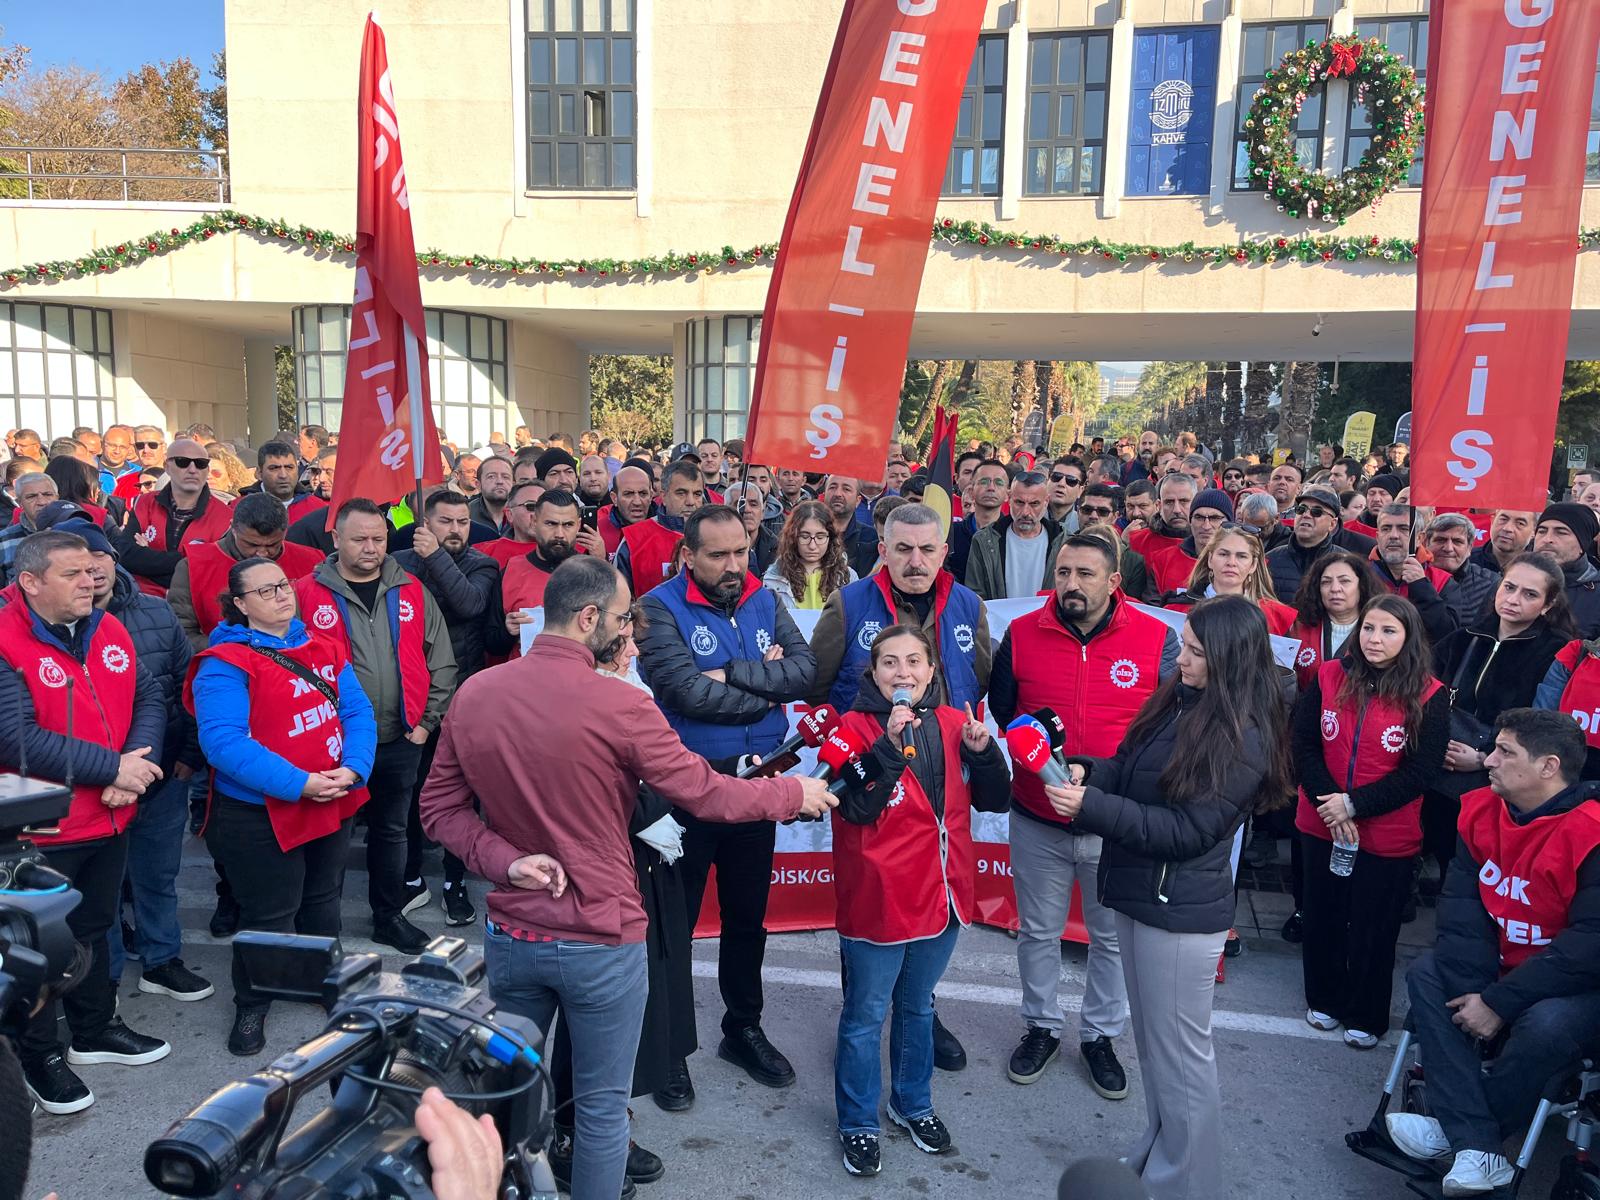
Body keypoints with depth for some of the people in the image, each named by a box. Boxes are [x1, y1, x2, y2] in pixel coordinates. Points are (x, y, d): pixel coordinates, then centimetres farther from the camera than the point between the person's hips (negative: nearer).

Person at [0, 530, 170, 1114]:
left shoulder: (110, 629, 0)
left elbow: (148, 698, 1)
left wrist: (140, 763, -16)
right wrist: (114, 767, -25)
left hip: (110, 820, 6)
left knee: (93, 930, 24)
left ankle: (95, 1031, 43)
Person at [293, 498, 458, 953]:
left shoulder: (412, 592, 3)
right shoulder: (307, 593, -5)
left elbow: (442, 663, 6)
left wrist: (427, 721, 1)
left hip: (400, 742, 3)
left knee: (391, 830, 17)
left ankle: (390, 916, 34)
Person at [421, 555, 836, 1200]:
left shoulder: (472, 694, -5)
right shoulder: (621, 705, -20)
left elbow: (439, 808, 0)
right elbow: (704, 793, -12)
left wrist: (504, 861, -10)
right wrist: (794, 794, 3)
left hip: (510, 934, 5)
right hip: (601, 942, -5)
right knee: (602, 1107, 15)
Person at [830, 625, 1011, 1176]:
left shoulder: (953, 723, 1)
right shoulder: (854, 727, -12)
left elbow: (995, 801, 3)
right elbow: (857, 808, -24)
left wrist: (982, 751, -14)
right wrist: (892, 744, -33)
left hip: (942, 895, 5)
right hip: (877, 899, -4)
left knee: (917, 1007, 23)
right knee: (866, 1015, 9)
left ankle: (913, 1104, 43)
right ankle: (859, 1124, 29)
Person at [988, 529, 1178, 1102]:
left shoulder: (1156, 638, -7)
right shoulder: (1021, 634, -3)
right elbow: (1000, 710, 8)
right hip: (1037, 819, 1)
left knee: (1112, 936, 16)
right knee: (1038, 931, 16)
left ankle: (1100, 1035, 37)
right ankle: (1042, 1026, 39)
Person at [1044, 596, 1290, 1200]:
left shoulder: (1243, 739, -19)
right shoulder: (1179, 702, 3)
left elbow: (1185, 830, -21)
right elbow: (1130, 770, 12)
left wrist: (1090, 806, -25)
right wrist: (1089, 771, -9)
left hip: (1181, 912, -8)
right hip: (1138, 895, 8)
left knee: (1179, 1052, 7)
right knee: (1151, 1042, 22)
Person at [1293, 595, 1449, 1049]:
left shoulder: (1429, 697, -12)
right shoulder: (1329, 677, -5)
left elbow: (1420, 772, -14)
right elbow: (1304, 745, -5)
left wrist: (1354, 804, -19)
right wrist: (1328, 803, -17)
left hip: (1387, 836, -2)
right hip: (1321, 825, 3)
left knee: (1373, 929, 12)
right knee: (1321, 917, 17)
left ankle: (1365, 1016, 32)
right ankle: (1323, 999, 38)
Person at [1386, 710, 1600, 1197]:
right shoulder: (1482, 810, -5)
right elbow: (1460, 902, -6)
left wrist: (1499, 1003, -25)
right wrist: (1472, 990, -18)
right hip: (1498, 964, 7)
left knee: (1545, 1026, -34)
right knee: (1426, 974, -13)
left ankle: (1450, 1133, -10)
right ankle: (1478, 1147, -20)